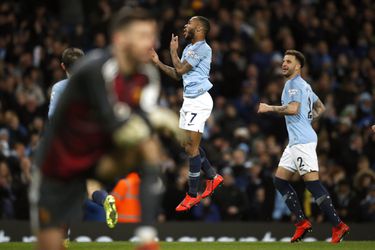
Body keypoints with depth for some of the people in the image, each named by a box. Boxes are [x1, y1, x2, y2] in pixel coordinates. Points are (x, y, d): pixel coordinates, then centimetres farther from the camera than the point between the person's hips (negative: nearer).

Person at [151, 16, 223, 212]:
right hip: (189, 100, 10)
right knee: (190, 145, 16)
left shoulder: (202, 48, -14)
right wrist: (158, 63, 14)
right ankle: (213, 177, 30)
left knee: (191, 146, -8)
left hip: (199, 101, -10)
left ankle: (192, 195, -3)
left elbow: (180, 69, -17)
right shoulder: (189, 48, 15)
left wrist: (173, 50, -3)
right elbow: (178, 75, 20)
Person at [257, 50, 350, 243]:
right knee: (280, 180, 10)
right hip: (296, 141, 11)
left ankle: (338, 225, -15)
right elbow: (320, 108, 31)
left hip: (302, 140, -11)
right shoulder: (304, 86, 22)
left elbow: (293, 108, -23)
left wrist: (269, 108, -14)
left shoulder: (294, 84, -8)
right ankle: (302, 222, 9)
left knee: (312, 183, -14)